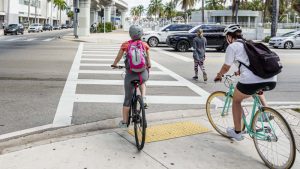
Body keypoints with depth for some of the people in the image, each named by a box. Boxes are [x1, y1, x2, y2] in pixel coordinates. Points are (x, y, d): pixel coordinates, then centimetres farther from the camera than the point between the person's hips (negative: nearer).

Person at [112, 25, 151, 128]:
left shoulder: (125, 45, 3)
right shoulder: (145, 45, 6)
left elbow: (118, 57, 15)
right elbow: (148, 59, 15)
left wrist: (114, 65, 34)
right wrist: (149, 67, 35)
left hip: (130, 74, -1)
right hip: (143, 73, 1)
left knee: (128, 98, 12)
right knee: (142, 81, 39)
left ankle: (124, 122, 19)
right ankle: (143, 99, 16)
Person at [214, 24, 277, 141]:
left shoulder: (232, 47, 8)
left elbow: (226, 67, 14)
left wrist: (219, 75, 34)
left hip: (251, 81, -6)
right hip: (272, 81, 6)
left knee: (236, 101, 22)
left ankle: (237, 132, 27)